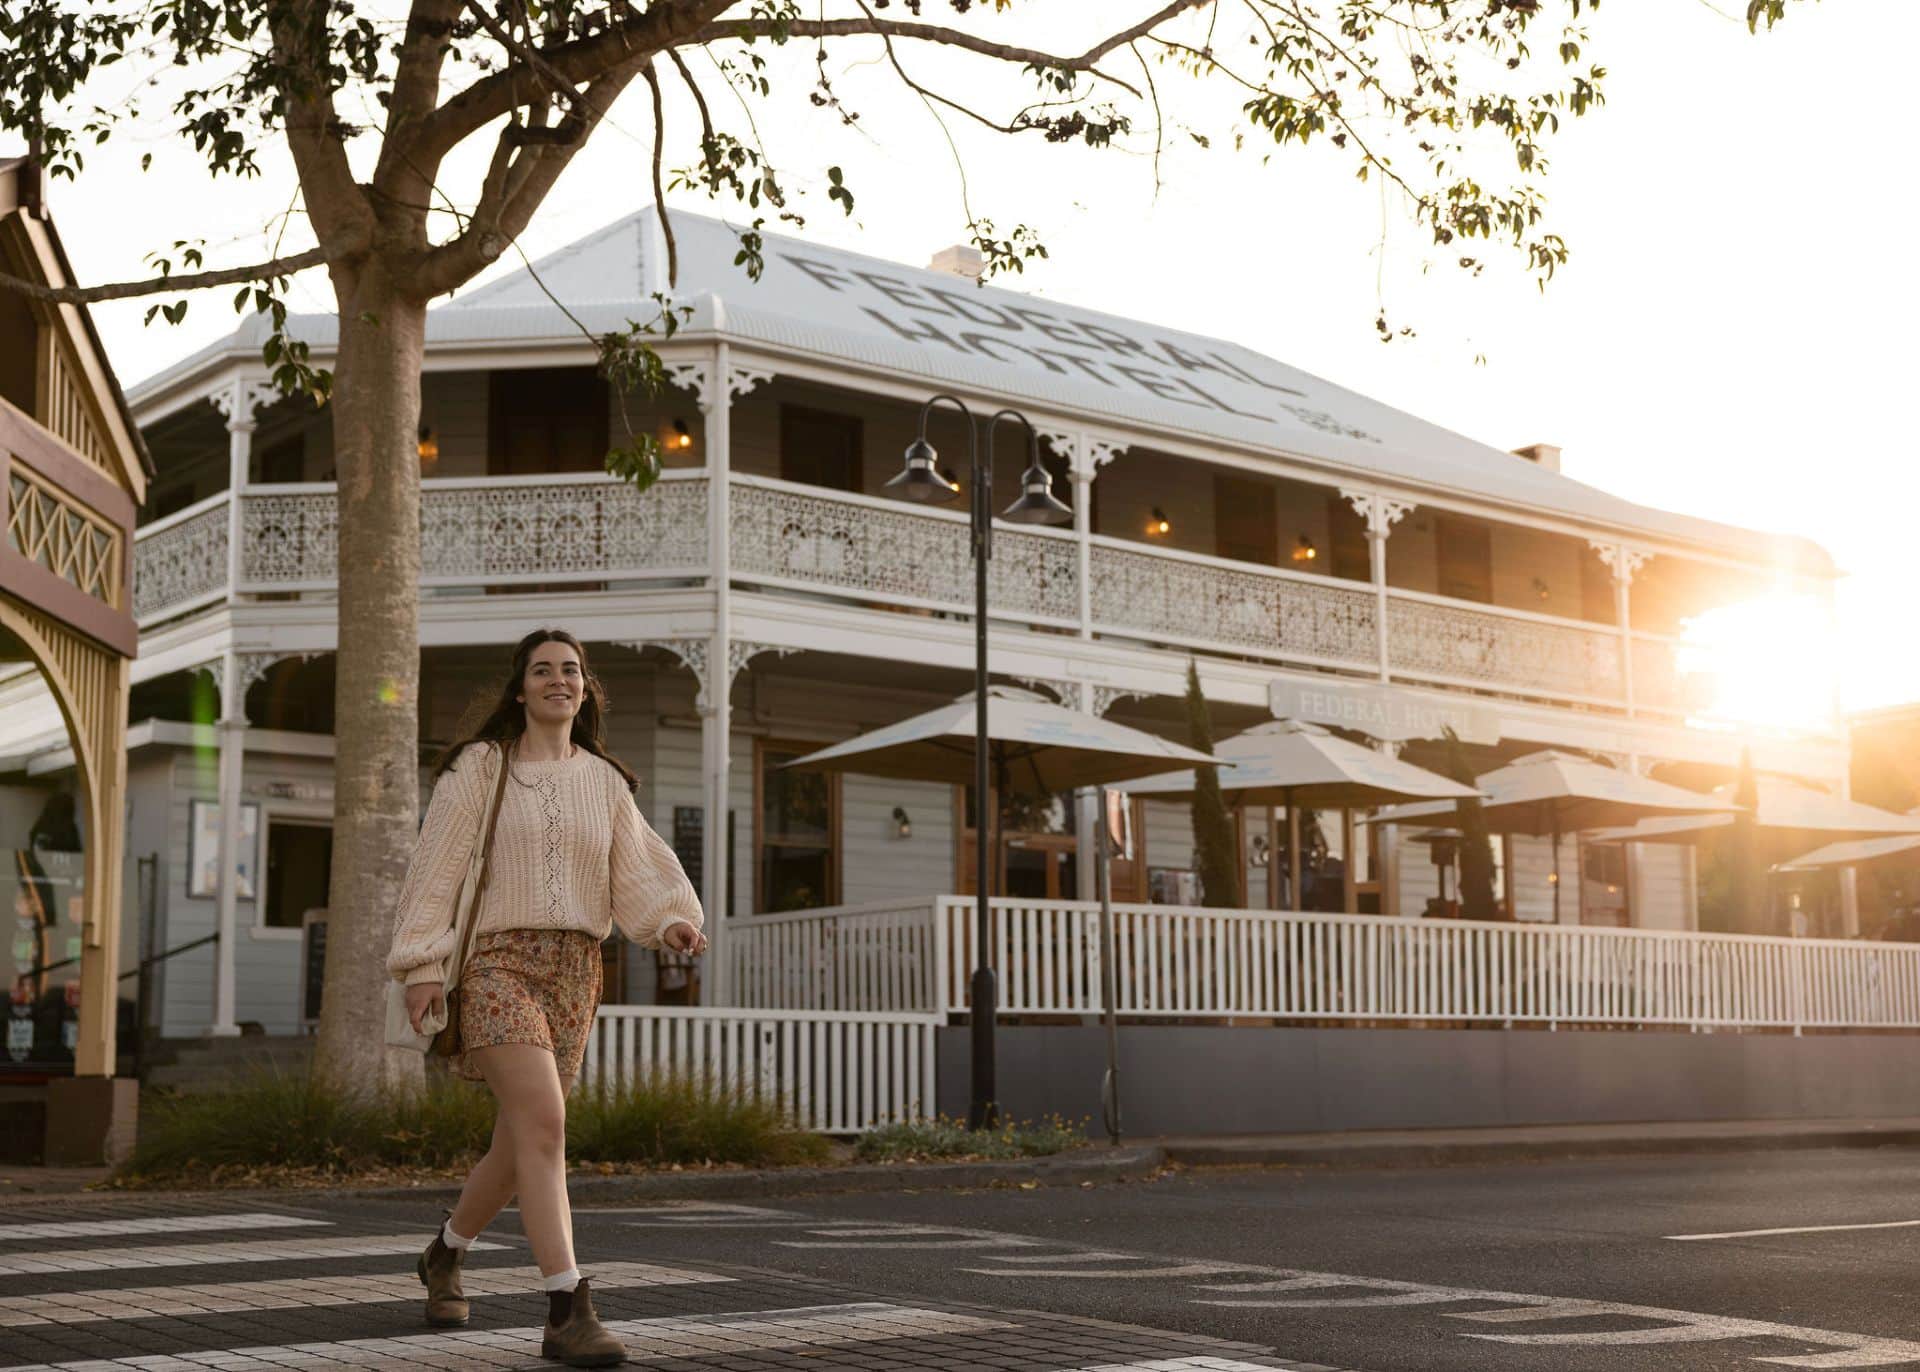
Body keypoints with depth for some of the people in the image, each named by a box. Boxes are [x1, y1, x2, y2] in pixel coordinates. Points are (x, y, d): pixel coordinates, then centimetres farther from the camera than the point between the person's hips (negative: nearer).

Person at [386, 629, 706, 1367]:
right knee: (544, 1121, -23)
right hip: (495, 960, -5)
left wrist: (673, 921, -15)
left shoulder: (604, 781, 13)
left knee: (519, 1147, 11)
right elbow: (437, 867, -2)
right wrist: (423, 966, -10)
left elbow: (638, 874, 6)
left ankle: (445, 1251, 41)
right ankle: (567, 1313, -24)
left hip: (573, 970, 5)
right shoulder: (479, 767, 3)